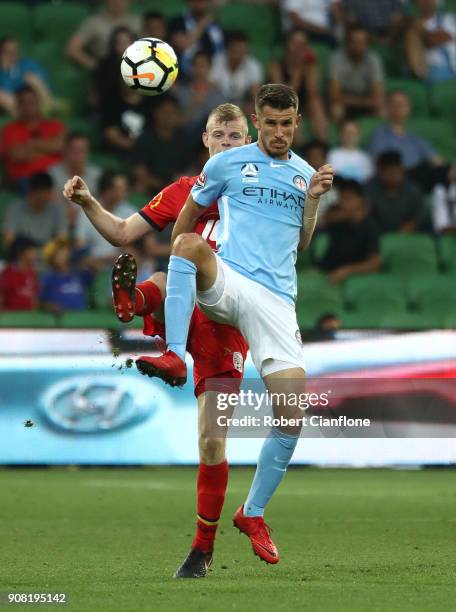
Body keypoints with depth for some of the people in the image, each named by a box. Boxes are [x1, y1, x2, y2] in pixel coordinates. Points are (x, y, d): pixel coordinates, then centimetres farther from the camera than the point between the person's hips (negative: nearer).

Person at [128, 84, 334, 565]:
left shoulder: (304, 173, 17)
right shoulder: (227, 164, 7)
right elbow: (187, 214, 17)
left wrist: (313, 199, 4)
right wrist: (177, 271, 17)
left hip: (277, 300, 3)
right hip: (226, 282, -3)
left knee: (292, 417, -7)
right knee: (190, 242, -38)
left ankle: (253, 514, 12)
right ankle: (175, 358, -43)